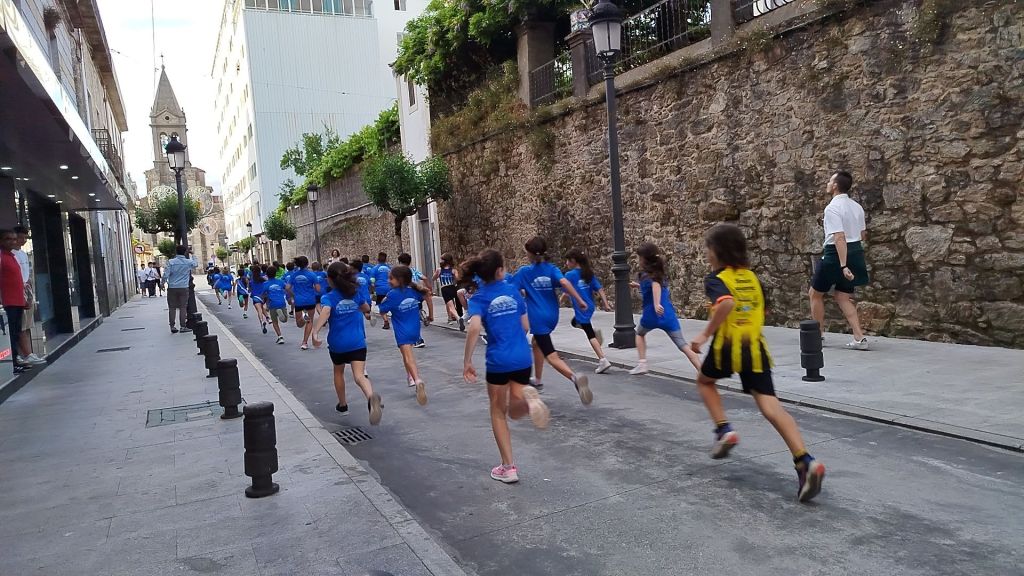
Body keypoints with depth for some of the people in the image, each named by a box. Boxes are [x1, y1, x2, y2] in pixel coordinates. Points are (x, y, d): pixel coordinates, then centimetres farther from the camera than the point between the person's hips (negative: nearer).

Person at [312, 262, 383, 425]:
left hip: (337, 343, -1)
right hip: (358, 342, 1)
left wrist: (315, 333, -38)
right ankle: (371, 397, -41)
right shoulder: (356, 293, 5)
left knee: (338, 372, 25)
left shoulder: (330, 297, -8)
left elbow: (325, 314, -28)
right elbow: (366, 308, 22)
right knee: (359, 375, -9)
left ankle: (342, 405, 39)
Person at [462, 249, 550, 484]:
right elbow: (526, 326, 8)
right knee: (514, 411, 17)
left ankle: (508, 467, 14)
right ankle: (527, 396, -20)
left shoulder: (478, 298, -4)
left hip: (498, 360, -3)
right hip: (523, 358, 3)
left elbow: (475, 328, -22)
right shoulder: (513, 290, 5)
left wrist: (467, 361, -16)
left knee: (498, 412, 16)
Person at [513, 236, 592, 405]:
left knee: (551, 356, -10)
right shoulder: (552, 269, 3)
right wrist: (580, 300, -18)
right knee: (537, 343, 30)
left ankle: (576, 378, -35)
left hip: (537, 318, -5)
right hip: (552, 316, 5)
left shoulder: (524, 271, -3)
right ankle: (538, 381, 37)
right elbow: (564, 282, -15)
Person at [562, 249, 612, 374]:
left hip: (581, 310, -7)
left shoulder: (570, 275, -10)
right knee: (575, 322, 31)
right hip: (590, 307, 7)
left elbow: (565, 293, -9)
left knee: (591, 335, -4)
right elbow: (600, 289, 3)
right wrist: (606, 304, 3)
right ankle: (596, 331, 10)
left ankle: (603, 360, -9)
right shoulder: (589, 273, 7)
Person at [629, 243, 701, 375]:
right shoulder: (658, 272, 17)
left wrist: (657, 304, -40)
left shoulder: (646, 274, -2)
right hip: (668, 314, 5)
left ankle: (642, 364, 19)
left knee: (640, 333, 27)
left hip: (652, 314, -5)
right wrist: (639, 285, 43)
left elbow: (655, 285, -26)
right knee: (683, 345, 0)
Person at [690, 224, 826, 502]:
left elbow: (726, 303, -26)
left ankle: (724, 430, 11)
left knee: (705, 381, 26)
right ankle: (805, 461, -18)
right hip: (755, 346, 5)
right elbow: (761, 309, 22)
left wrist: (705, 334, -21)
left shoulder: (716, 279, -5)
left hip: (727, 346, -4)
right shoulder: (751, 277, 14)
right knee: (769, 404, -4)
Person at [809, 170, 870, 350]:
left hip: (836, 255, -8)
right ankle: (859, 338, 4)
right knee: (843, 297, 13)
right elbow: (862, 234, 17)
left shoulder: (832, 208, -17)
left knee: (815, 294, 10)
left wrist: (843, 266, -27)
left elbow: (839, 238, -24)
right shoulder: (856, 206, 9)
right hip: (856, 252, 8)